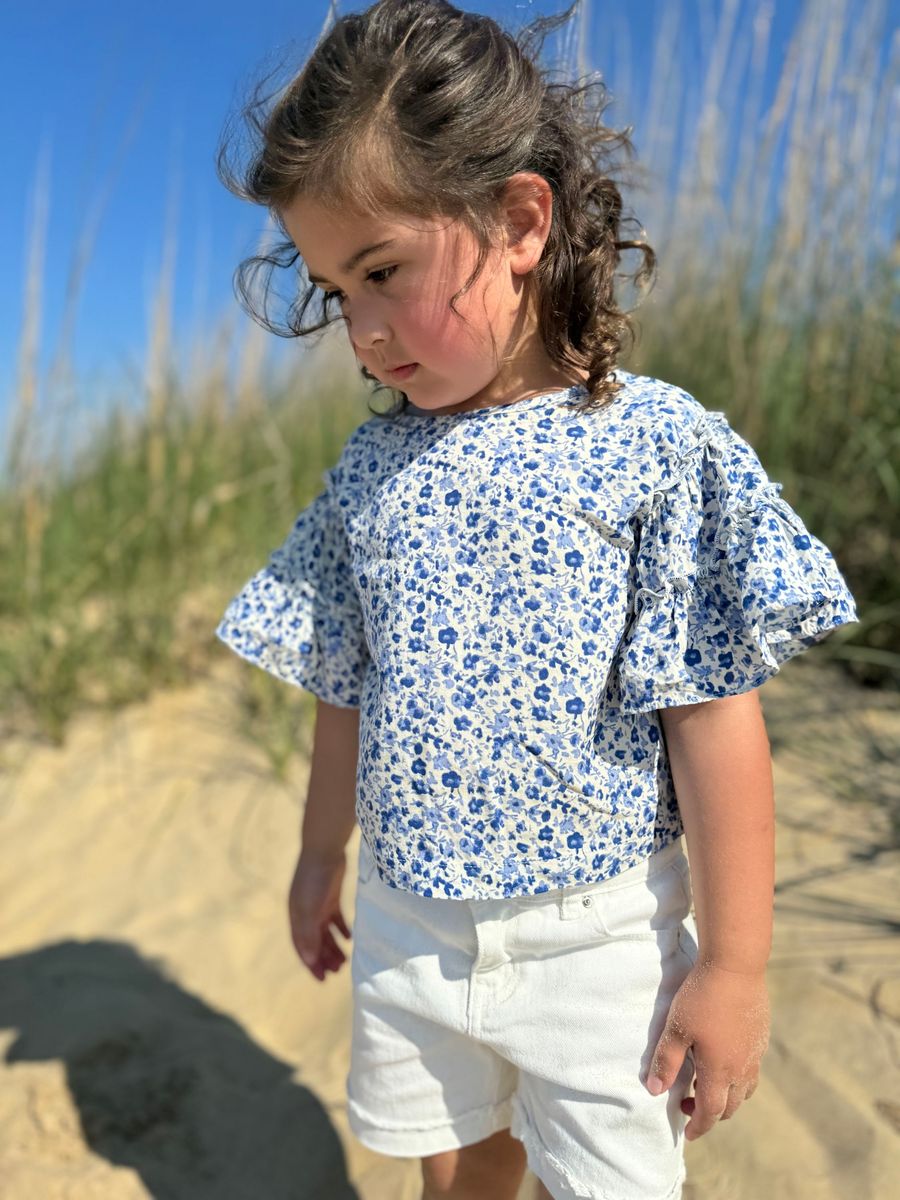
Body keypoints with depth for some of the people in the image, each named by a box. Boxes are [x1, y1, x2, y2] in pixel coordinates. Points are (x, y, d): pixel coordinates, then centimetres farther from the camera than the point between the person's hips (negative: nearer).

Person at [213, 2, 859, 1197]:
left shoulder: (656, 445, -15)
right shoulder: (369, 468, -1)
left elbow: (713, 721, -15)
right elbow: (347, 695, 8)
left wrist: (733, 965, -10)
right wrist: (321, 858, 17)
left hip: (598, 940, -3)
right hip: (408, 927, 4)